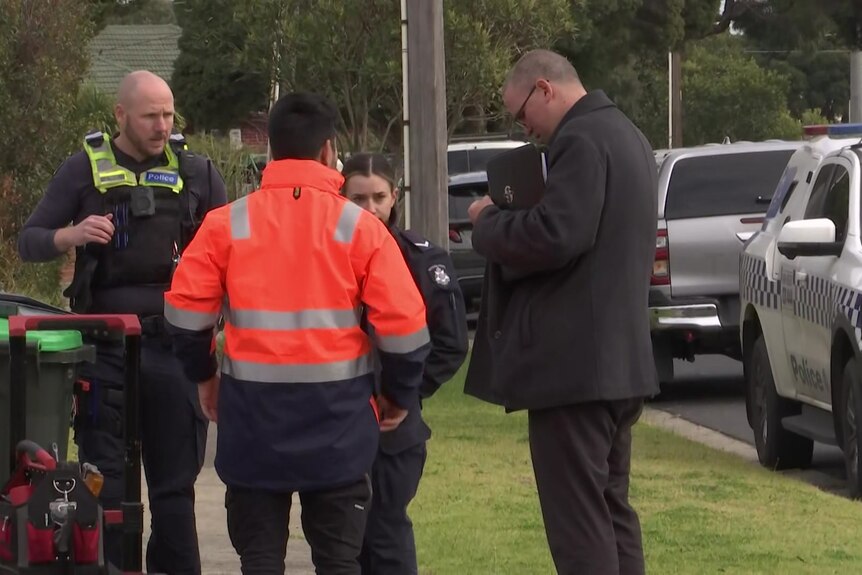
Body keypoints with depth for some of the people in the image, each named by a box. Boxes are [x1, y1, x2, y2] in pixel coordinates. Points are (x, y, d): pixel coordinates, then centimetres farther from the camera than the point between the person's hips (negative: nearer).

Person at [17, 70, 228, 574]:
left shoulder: (196, 172, 9)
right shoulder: (86, 169, 5)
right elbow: (29, 242, 5)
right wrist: (71, 235, -16)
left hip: (176, 345, 1)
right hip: (107, 349, -1)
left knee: (176, 482, 6)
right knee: (105, 481, -1)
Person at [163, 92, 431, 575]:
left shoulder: (228, 224, -1)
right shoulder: (358, 227, -3)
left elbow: (186, 308, -1)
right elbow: (403, 321, -6)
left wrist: (204, 374, 17)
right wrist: (400, 396, 10)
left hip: (254, 413, 1)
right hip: (336, 419, -1)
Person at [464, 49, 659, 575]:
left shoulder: (582, 141, -16)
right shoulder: (626, 136, 17)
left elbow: (553, 237, -26)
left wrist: (489, 221, -9)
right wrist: (508, 219, 16)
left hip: (575, 363, -11)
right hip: (621, 357, 11)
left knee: (578, 521, -9)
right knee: (612, 510, 16)